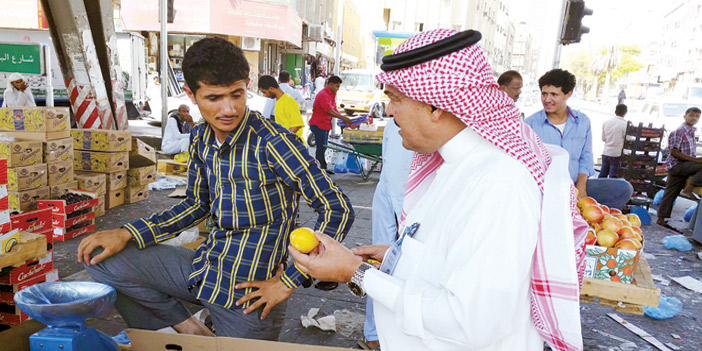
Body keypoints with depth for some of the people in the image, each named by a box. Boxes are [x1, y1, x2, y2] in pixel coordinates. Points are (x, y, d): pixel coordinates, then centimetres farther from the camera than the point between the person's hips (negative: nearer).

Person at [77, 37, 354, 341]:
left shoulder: (271, 143, -24)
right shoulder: (200, 137, -1)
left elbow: (338, 210, -22)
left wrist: (289, 282, -18)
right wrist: (127, 234, 1)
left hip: (249, 294, -6)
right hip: (203, 268, 7)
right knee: (100, 258, 4)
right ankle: (192, 332, 10)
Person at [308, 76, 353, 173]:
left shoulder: (332, 94, 12)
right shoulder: (323, 95, -19)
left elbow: (334, 109, 15)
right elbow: (329, 111, -28)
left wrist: (344, 119, 2)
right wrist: (343, 118, -31)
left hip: (325, 124, 10)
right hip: (318, 124, -10)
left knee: (323, 147, 15)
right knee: (321, 148, -6)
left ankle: (323, 168, 23)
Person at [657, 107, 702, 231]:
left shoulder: (691, 132, 19)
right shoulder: (678, 132, -9)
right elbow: (674, 152, -17)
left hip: (684, 167, 8)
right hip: (676, 165, -8)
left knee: (670, 194, 7)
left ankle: (661, 219, 8)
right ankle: (688, 189, -18)